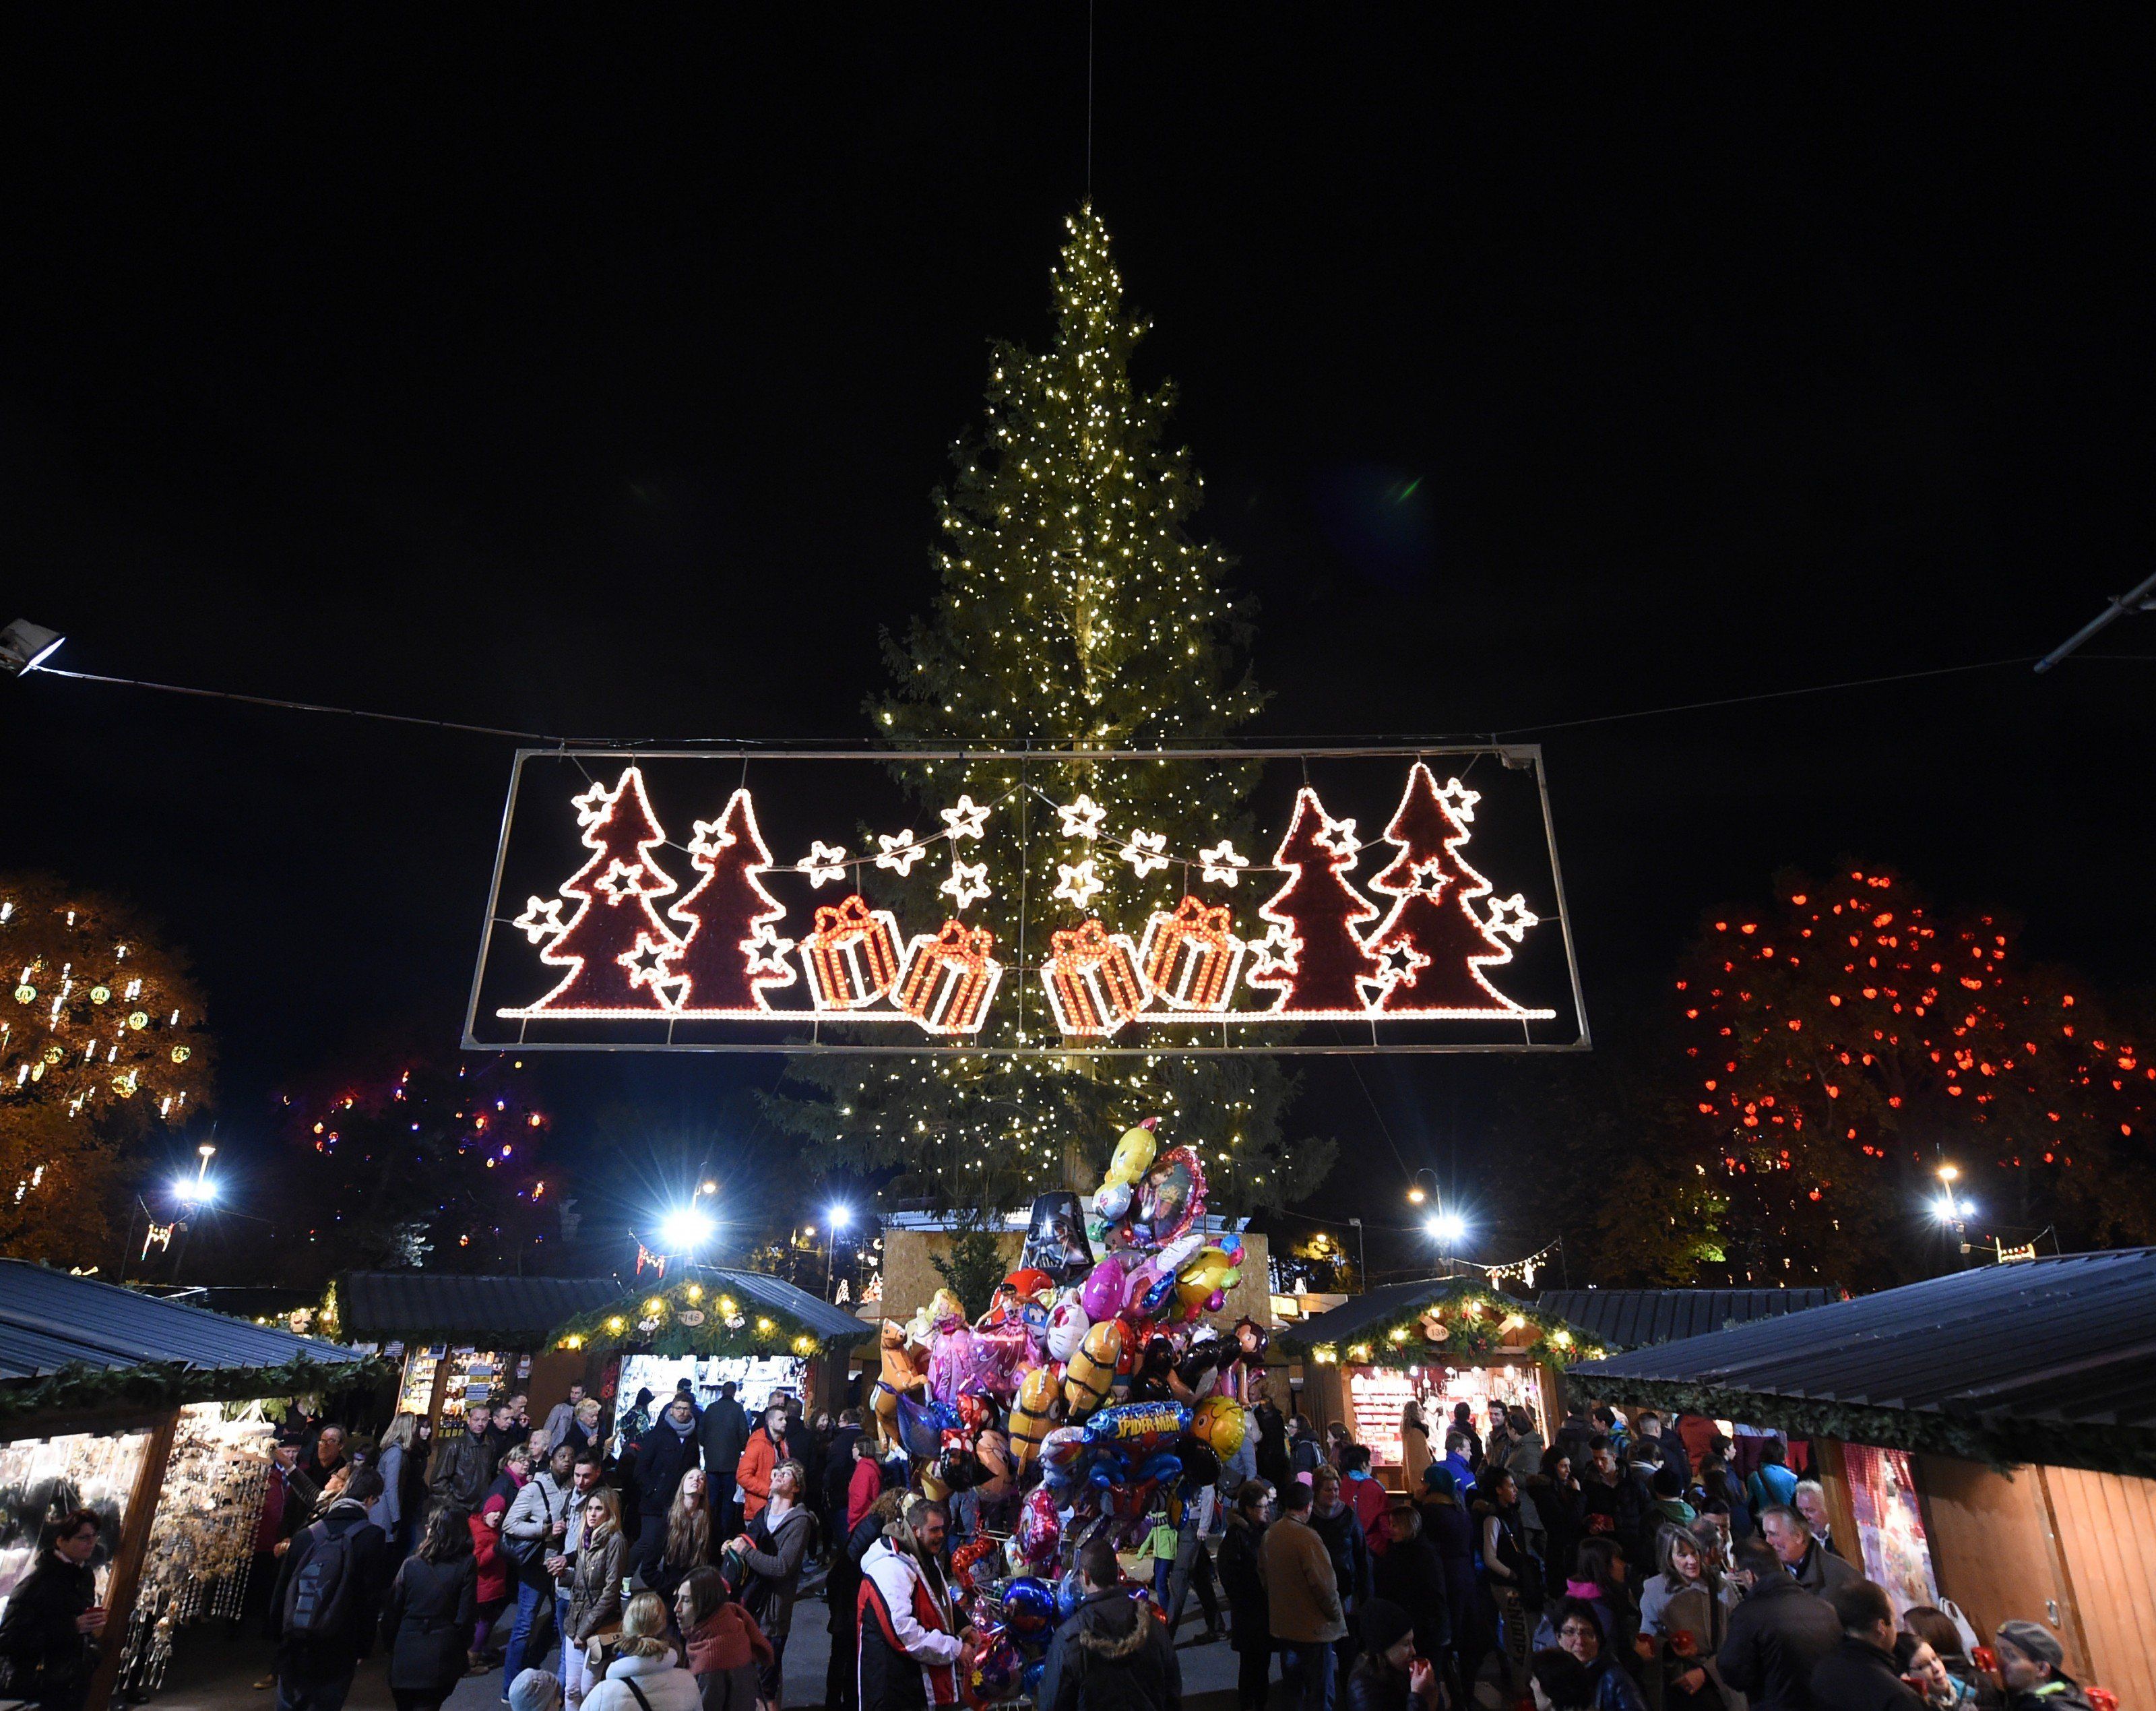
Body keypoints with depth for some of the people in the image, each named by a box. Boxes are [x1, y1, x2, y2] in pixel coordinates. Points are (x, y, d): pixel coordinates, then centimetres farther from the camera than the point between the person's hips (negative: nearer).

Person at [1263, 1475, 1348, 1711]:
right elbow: (1324, 1584, -22)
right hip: (1313, 1628, -7)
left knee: (1296, 1689, 22)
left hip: (1282, 1626, 7)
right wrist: (1337, 1614, -4)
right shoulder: (1307, 1537, -23)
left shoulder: (1269, 1535, 1)